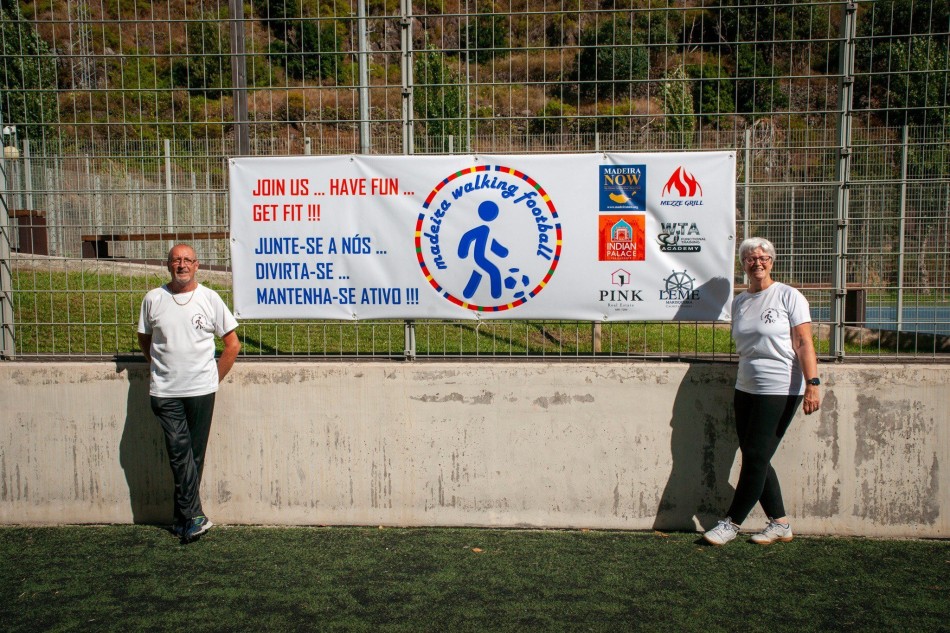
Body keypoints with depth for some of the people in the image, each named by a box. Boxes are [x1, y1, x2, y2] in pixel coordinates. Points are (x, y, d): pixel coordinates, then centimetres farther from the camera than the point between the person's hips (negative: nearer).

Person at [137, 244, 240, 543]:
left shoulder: (209, 298, 1)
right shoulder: (153, 299, 4)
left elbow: (232, 344, 6)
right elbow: (144, 339, 19)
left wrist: (215, 377, 3)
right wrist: (162, 368, 13)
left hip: (201, 390, 0)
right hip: (165, 391, 0)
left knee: (194, 456, 6)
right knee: (180, 452, -8)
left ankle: (182, 518, 17)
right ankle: (193, 517, -4)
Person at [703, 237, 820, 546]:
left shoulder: (788, 296, -5)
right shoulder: (739, 302, 12)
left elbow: (804, 344, -10)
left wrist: (812, 384, -19)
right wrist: (741, 383, 16)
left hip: (780, 391, -6)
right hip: (746, 389, 7)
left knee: (756, 458, -4)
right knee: (754, 459, 7)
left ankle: (732, 523, 6)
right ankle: (780, 523, 20)